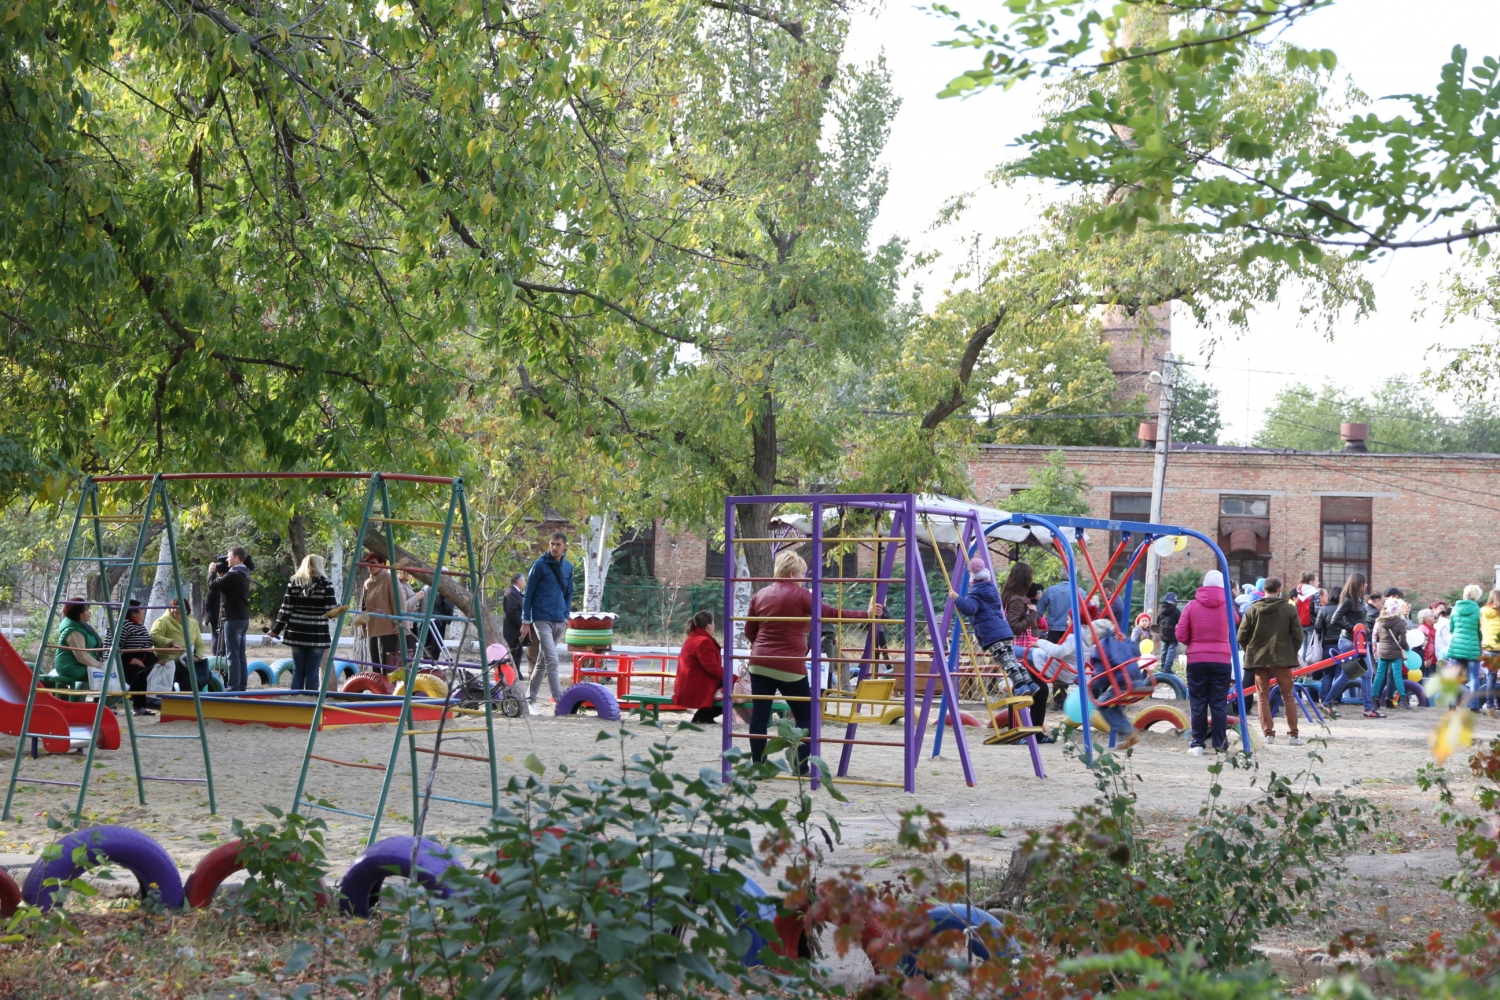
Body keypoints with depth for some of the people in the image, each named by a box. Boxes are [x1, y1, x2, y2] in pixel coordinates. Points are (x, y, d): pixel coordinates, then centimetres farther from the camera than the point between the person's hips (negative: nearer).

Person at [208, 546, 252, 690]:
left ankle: (234, 686, -9)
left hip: (233, 619, -9)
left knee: (233, 654, -8)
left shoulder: (233, 575, -17)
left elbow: (213, 585, -14)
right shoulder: (244, 575, 14)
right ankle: (241, 685, 11)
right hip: (243, 618, 9)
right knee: (240, 654, 10)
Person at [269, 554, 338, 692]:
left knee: (297, 670, 9)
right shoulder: (325, 583, -3)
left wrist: (276, 629, 9)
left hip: (297, 634, 3)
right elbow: (331, 609, -8)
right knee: (313, 671, 1)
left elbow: (286, 608, 3)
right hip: (317, 635, -3)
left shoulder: (294, 582, 5)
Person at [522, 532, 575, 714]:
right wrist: (526, 621, -3)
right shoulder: (539, 565, -4)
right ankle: (560, 701, -19)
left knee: (543, 662, 12)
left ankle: (531, 700, 21)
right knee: (552, 661, -15)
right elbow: (528, 594, -1)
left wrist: (566, 616, 9)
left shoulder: (568, 567, 11)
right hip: (542, 620, -5)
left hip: (560, 622, 5)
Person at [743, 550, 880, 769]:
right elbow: (831, 614, -10)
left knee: (759, 716, 4)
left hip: (760, 663, 5)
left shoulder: (760, 595, 10)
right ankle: (801, 767, 2)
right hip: (789, 666, -5)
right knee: (805, 716, 7)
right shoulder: (800, 594, -6)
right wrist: (866, 615, -6)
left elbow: (749, 631, 15)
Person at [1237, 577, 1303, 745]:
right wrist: (1292, 653, 10)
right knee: (1288, 695, 9)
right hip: (1282, 659, 0)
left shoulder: (1252, 610, -1)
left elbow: (1242, 637, -2)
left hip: (1258, 658, 0)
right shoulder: (1289, 609, -3)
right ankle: (1292, 734, 4)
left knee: (1262, 696, 9)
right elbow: (1298, 635, -4)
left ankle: (1268, 733, 2)